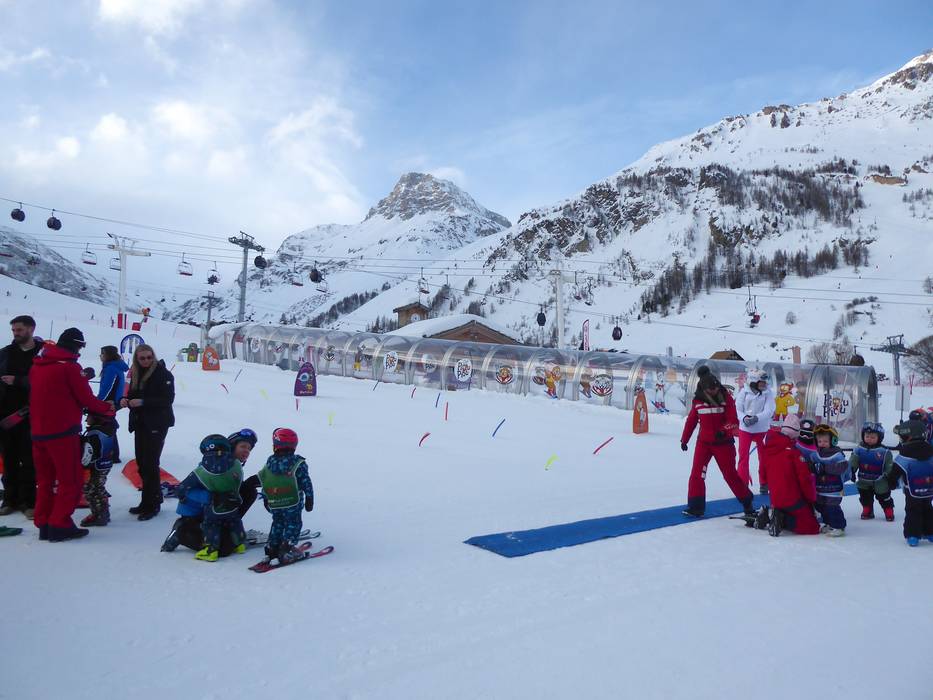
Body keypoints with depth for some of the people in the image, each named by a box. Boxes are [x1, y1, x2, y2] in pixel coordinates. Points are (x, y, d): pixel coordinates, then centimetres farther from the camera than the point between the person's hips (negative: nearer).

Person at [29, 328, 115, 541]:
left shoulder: (37, 365, 9)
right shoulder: (69, 367, -13)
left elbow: (49, 396, 16)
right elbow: (86, 398, -9)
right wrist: (108, 408, 7)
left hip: (38, 432, 7)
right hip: (63, 433, -7)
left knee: (45, 479, 16)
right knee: (70, 480, 2)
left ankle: (44, 524, 19)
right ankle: (60, 525, 2)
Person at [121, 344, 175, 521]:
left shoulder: (162, 373, -10)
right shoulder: (136, 374, 9)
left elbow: (168, 399, -17)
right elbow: (133, 394, 15)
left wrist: (143, 402, -24)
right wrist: (125, 400, -7)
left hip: (156, 424, -7)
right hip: (140, 423, 7)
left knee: (150, 464, -7)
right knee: (141, 463, 9)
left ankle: (152, 504, 0)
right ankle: (148, 501, 21)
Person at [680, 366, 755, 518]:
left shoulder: (726, 398, -10)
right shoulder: (698, 400, -3)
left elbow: (734, 421, -12)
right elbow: (691, 421, 7)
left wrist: (724, 430, -31)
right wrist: (684, 439, 12)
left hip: (723, 442, -2)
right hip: (704, 442, 2)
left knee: (730, 474, 5)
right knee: (697, 473, -5)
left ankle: (747, 502, 25)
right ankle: (696, 506, 4)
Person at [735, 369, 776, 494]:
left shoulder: (768, 392, -8)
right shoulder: (744, 392, -9)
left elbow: (769, 411, -14)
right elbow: (738, 408, -5)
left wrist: (757, 418, -29)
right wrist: (744, 418, -23)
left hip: (762, 429, 1)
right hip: (745, 428, 0)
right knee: (743, 456, 5)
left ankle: (764, 483, 29)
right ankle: (742, 483, 16)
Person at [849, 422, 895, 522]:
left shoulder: (884, 451, -13)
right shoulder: (859, 449, -7)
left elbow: (890, 465, -8)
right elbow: (852, 462, -3)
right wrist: (851, 472, -11)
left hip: (880, 482, -2)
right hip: (864, 481, 2)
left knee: (884, 497, 9)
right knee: (865, 497, 14)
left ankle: (889, 513, 26)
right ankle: (867, 512, 30)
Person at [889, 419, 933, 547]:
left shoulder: (904, 456, -17)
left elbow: (896, 472, -11)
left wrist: (892, 483, 5)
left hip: (913, 492, -5)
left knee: (912, 512, 4)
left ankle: (913, 535, 0)